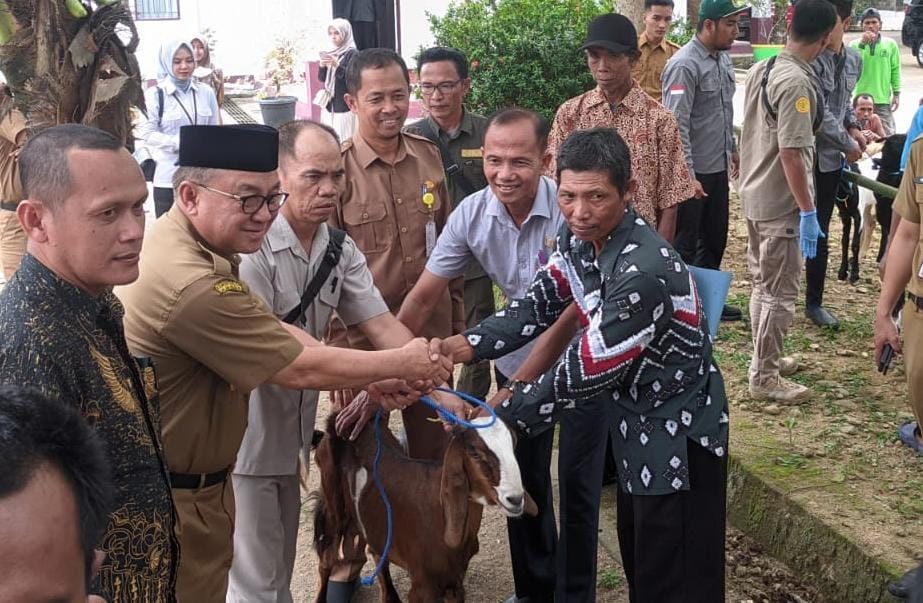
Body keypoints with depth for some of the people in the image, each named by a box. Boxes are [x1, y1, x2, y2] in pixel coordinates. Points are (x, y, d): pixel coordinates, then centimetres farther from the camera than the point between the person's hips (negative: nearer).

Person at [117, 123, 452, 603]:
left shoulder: (175, 240, 0)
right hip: (174, 499, -9)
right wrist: (401, 365, -8)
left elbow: (275, 330, 3)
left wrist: (374, 378, -6)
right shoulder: (196, 286, -32)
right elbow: (301, 369, -21)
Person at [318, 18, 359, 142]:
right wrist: (322, 66, -6)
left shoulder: (352, 53, -7)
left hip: (344, 105, -7)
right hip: (329, 103, 7)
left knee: (344, 139, -10)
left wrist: (337, 66, -25)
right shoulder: (330, 53, 14)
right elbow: (321, 79, 14)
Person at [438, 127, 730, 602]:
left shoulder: (643, 274, -33)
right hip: (636, 421, 9)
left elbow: (587, 372, -28)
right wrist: (468, 344, -17)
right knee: (638, 563, 24)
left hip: (679, 434, -9)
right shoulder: (579, 236, -6)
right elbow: (540, 303, -1)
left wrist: (500, 414, -19)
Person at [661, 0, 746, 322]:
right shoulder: (684, 65, -19)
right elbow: (677, 125, -22)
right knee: (685, 243, 4)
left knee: (715, 238, 17)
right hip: (694, 172, -8)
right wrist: (688, 174, -25)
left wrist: (732, 149, 21)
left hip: (718, 167, 8)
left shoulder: (723, 58, 8)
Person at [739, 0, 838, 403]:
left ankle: (764, 358, 33)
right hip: (780, 204, -9)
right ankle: (764, 377, 10)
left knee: (763, 284, 20)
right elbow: (790, 154, -26)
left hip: (754, 196, 9)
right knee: (779, 293, 1)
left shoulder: (759, 70, 5)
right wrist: (808, 211, -21)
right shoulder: (796, 83, -23)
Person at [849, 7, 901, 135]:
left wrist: (896, 94, 2)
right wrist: (862, 44, -21)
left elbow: (895, 70, 5)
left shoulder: (890, 44, 3)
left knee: (887, 134, 2)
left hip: (883, 99, 0)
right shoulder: (855, 44, 1)